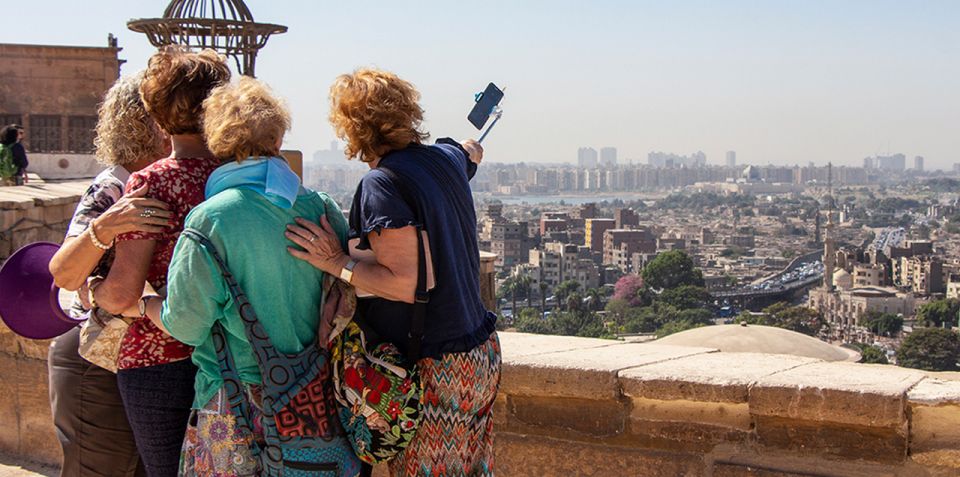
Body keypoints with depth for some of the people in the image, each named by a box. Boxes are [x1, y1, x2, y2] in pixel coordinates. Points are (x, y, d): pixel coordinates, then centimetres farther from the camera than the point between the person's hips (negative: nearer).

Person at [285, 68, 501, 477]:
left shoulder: (381, 185, -18)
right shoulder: (447, 159, 5)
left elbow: (406, 283, -22)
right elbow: (472, 152, 32)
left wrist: (337, 262, -16)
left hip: (433, 371, -8)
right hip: (480, 354, 8)